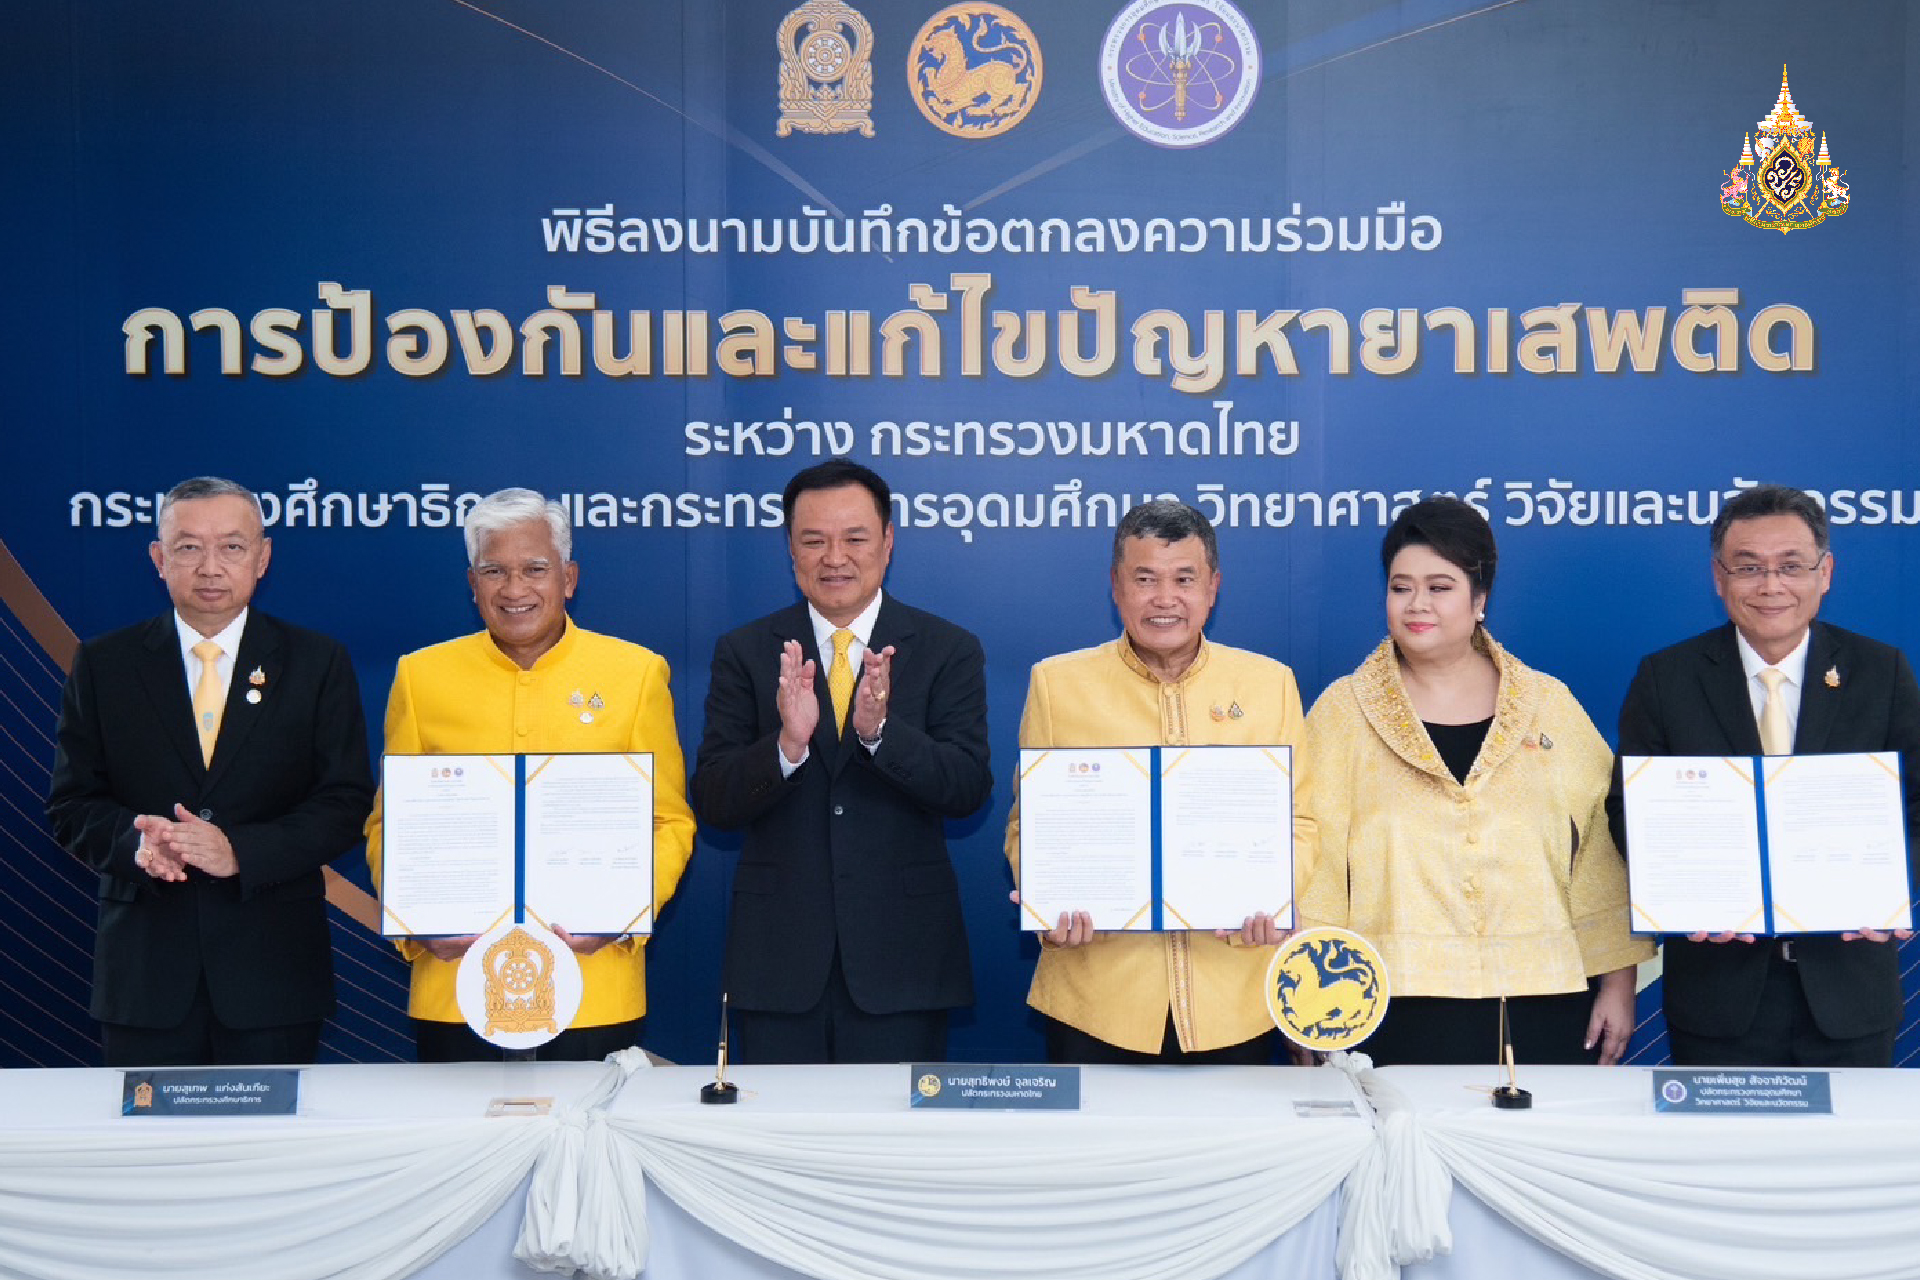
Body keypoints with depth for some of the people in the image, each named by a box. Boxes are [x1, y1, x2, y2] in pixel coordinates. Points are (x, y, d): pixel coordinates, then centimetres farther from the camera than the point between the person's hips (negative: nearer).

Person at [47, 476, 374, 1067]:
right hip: (144, 970, 1)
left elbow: (346, 803, -2)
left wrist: (240, 850, -17)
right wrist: (134, 840, -17)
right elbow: (70, 806, 5)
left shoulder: (317, 662, 3)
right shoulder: (104, 664, 6)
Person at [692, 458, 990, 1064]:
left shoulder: (948, 650, 2)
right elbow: (710, 801, -4)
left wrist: (881, 730, -25)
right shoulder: (744, 652, 4)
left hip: (901, 958, -1)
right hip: (777, 957, 1)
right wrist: (787, 743, -23)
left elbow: (969, 788, -8)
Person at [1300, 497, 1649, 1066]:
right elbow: (1317, 863, 2)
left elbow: (1603, 850, 10)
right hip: (1397, 1012, -1)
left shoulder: (1551, 707, 9)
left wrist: (1618, 982, 6)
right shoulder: (1343, 712, 5)